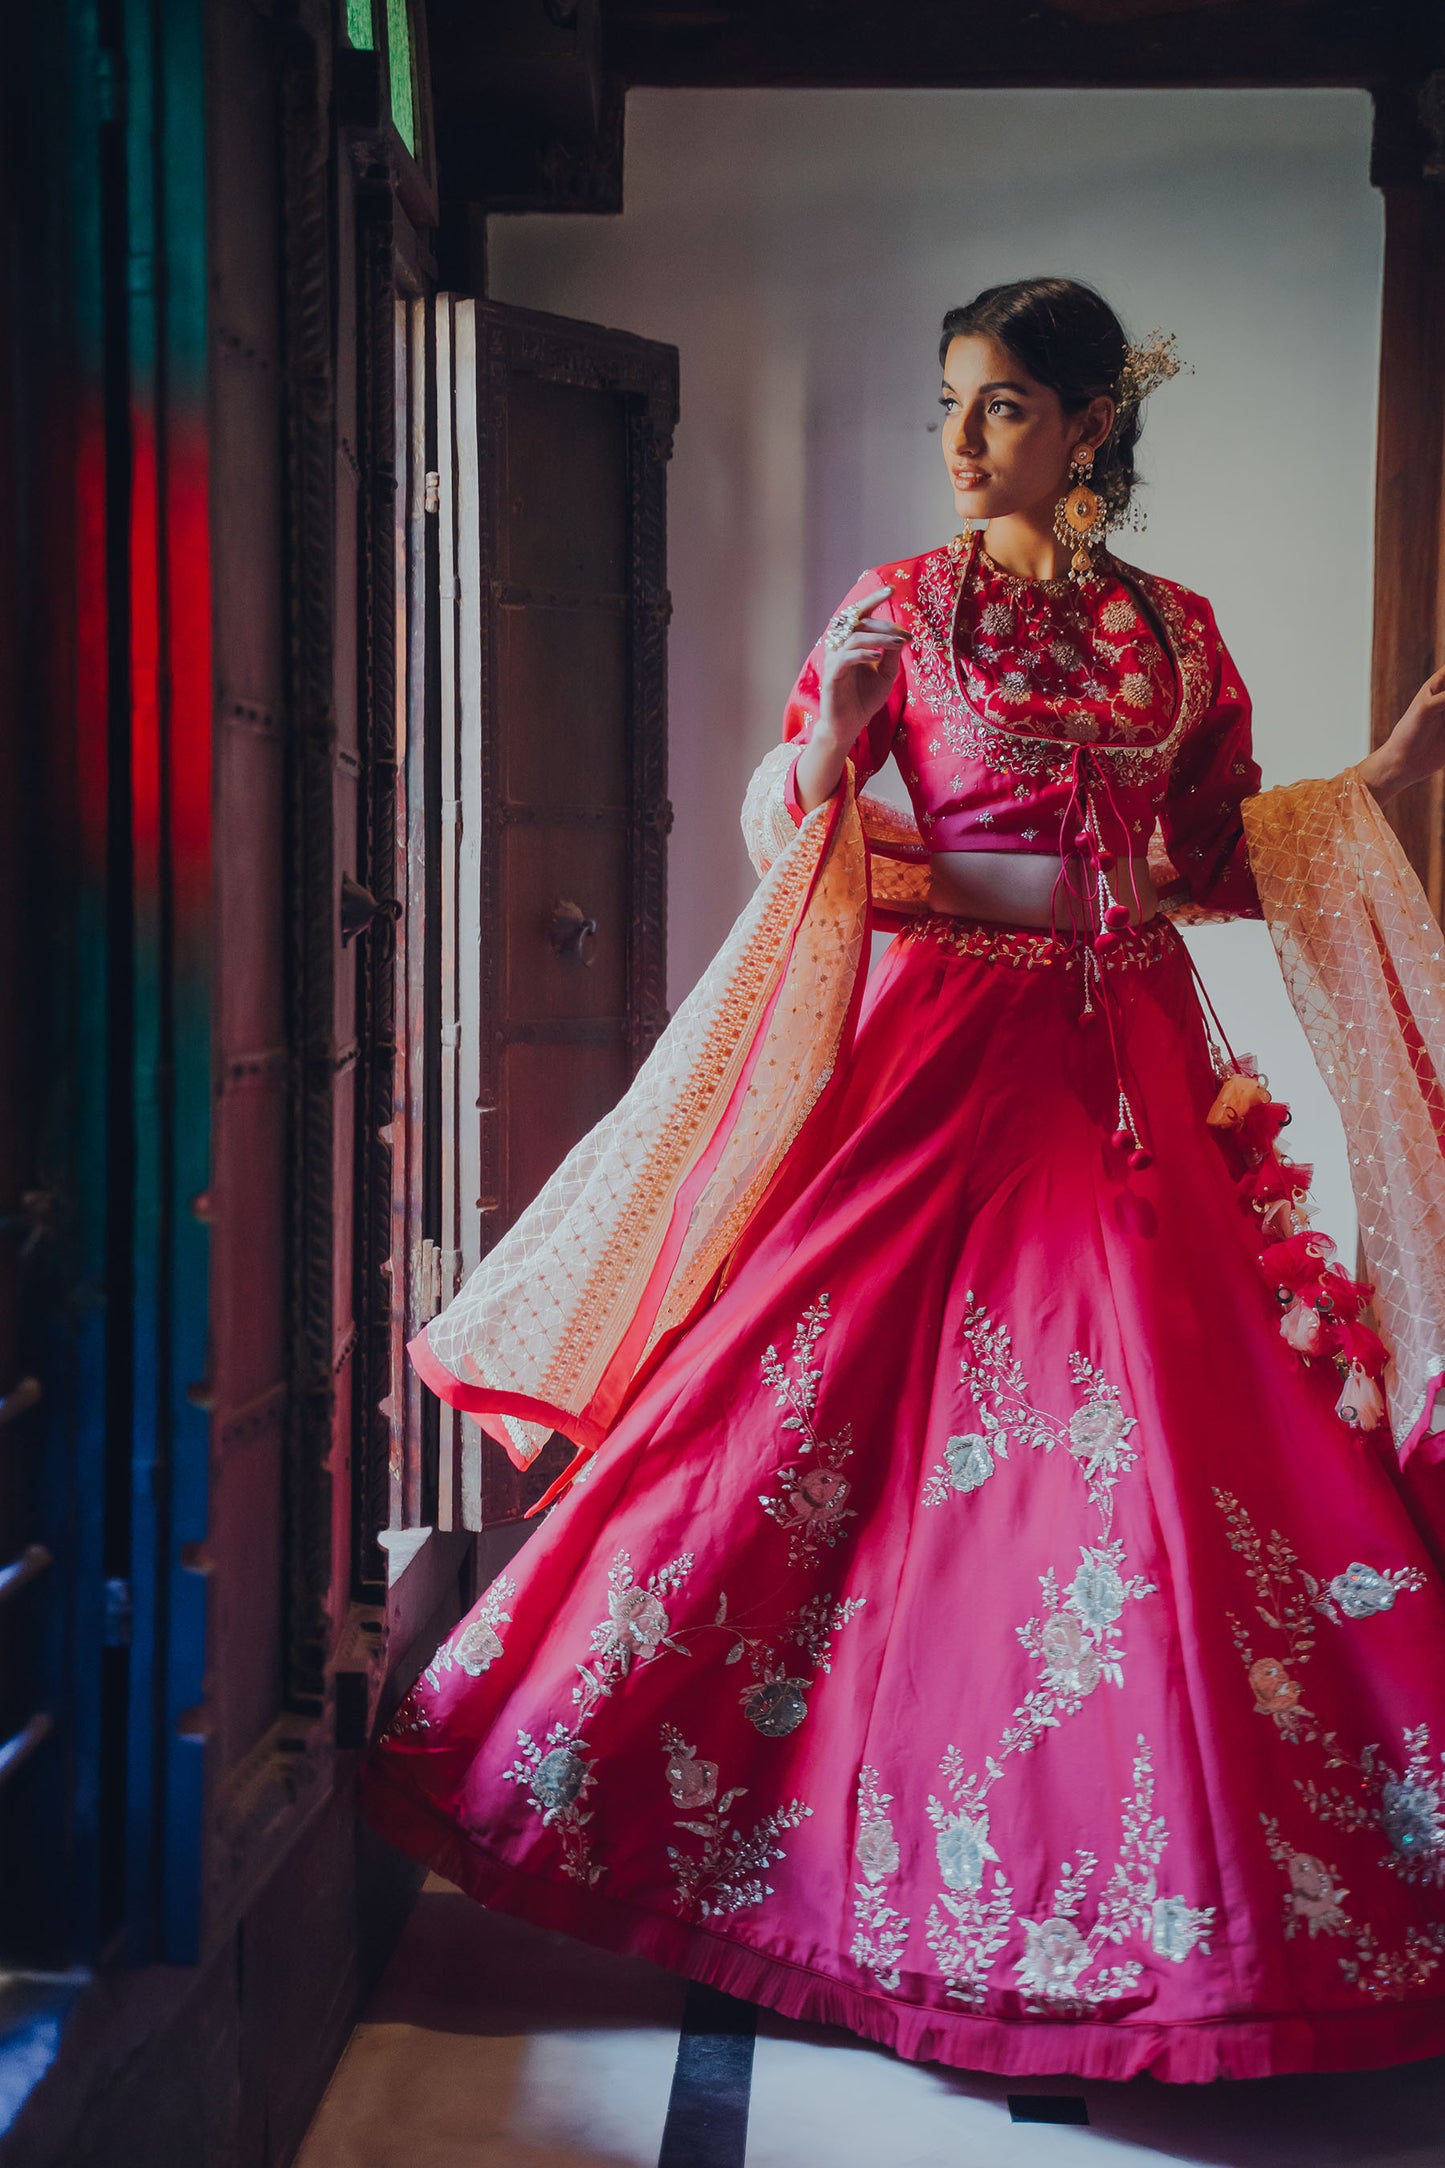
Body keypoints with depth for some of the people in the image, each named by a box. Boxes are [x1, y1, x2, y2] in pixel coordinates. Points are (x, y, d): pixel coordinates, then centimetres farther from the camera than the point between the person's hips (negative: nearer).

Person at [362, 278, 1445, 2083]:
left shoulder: (1176, 631, 9)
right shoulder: (898, 608, 2)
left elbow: (1221, 856, 13)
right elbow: (787, 825, 1)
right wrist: (832, 734, -18)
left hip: (1127, 1069, 3)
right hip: (940, 1042, -2)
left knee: (1163, 1428, 0)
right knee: (832, 1396, -6)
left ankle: (1161, 1870, 14)